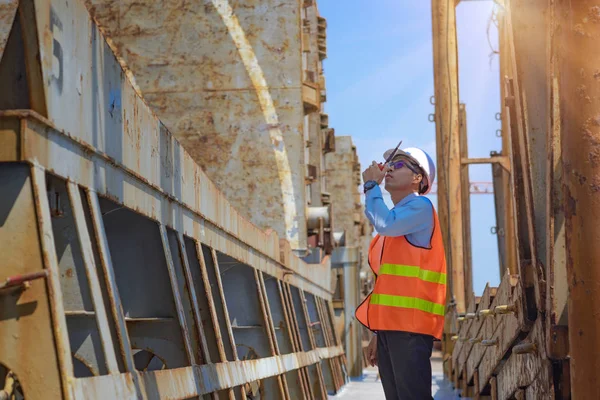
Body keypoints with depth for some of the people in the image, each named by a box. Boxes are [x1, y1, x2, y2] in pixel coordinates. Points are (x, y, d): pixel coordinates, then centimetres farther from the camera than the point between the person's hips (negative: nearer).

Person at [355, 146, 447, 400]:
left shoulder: (420, 206, -2)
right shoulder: (395, 218, 23)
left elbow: (384, 224, -22)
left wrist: (371, 185, -5)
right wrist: (378, 333, 20)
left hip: (410, 323, -9)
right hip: (391, 323, 9)